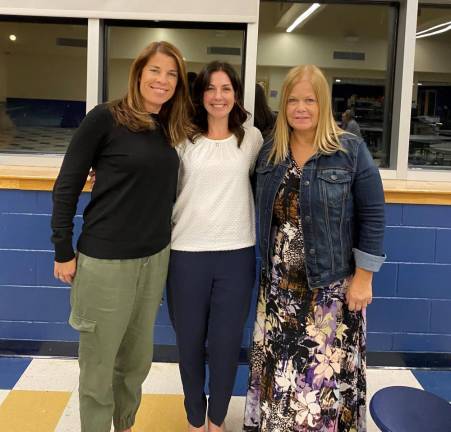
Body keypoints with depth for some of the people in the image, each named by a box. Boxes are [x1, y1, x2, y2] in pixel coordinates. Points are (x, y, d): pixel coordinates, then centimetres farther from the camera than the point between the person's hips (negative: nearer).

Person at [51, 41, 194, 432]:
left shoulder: (171, 129, 6)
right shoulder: (106, 118, -11)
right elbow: (67, 185, -8)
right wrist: (63, 250, -8)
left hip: (155, 257, 6)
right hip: (106, 259, -6)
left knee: (137, 358, 20)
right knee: (98, 363, 8)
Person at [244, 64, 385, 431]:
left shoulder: (352, 151, -9)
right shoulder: (269, 152, 4)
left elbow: (372, 216, -9)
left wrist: (363, 277, -11)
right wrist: (269, 268, 10)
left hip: (331, 285, -4)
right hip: (279, 284, 4)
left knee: (328, 370, 5)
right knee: (279, 368, 15)